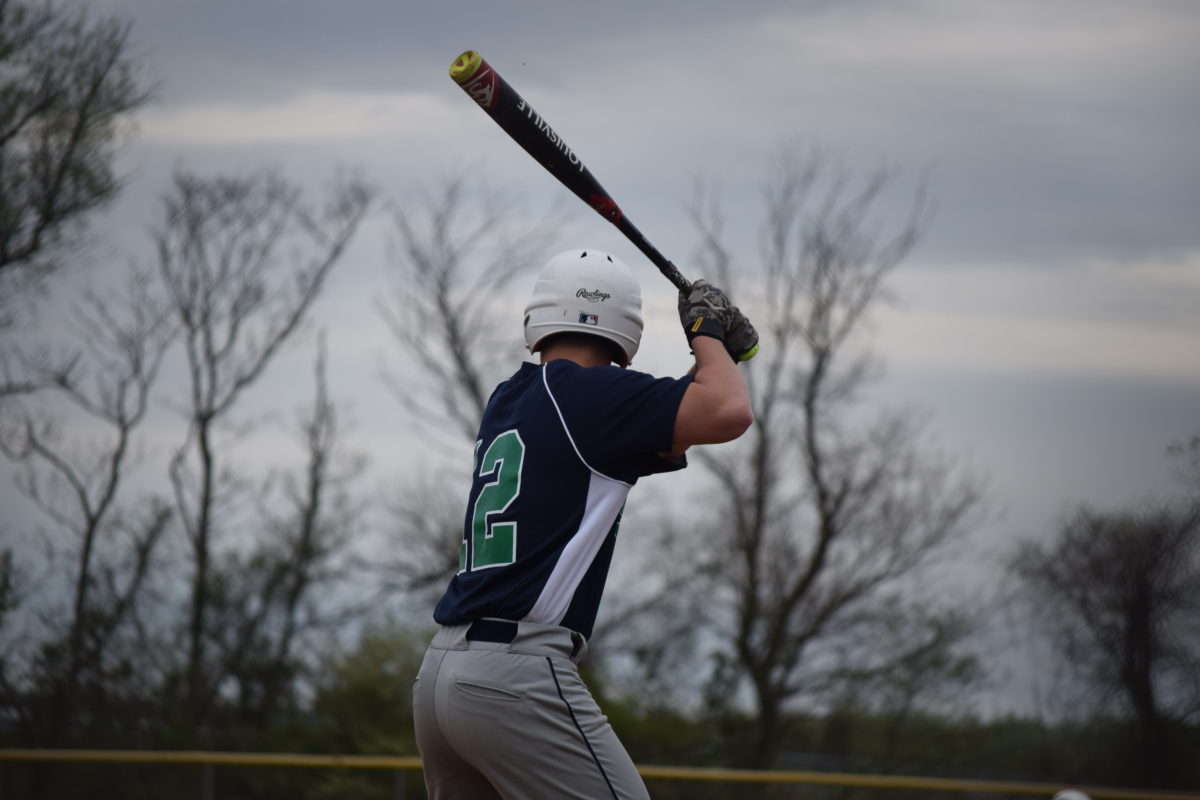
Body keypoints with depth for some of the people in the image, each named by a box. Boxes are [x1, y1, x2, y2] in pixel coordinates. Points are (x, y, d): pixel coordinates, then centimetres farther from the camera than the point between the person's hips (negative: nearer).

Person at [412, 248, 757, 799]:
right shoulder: (584, 391, -4)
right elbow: (728, 413, -13)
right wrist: (707, 330, 5)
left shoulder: (505, 402, 19)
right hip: (515, 675, -8)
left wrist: (716, 351, 22)